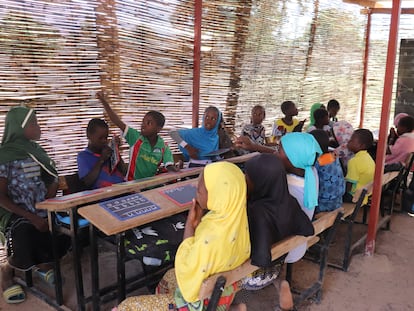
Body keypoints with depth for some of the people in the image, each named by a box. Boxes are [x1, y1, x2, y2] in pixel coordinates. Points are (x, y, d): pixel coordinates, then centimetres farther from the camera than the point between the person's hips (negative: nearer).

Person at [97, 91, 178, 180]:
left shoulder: (163, 147, -2)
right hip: (132, 182, -1)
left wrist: (175, 169, -33)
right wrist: (105, 103, -24)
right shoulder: (136, 137, -5)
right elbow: (118, 122, -14)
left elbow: (169, 166, -9)